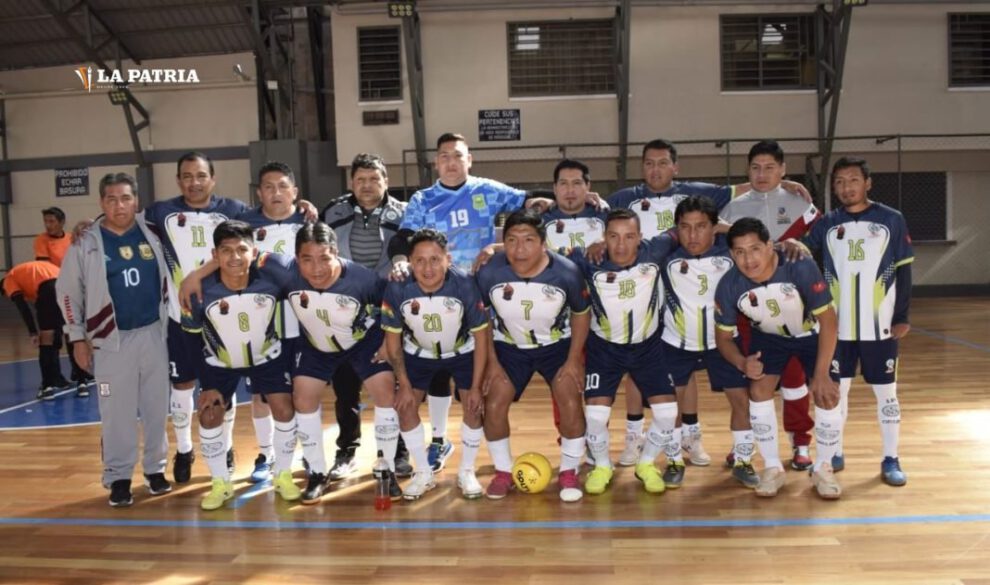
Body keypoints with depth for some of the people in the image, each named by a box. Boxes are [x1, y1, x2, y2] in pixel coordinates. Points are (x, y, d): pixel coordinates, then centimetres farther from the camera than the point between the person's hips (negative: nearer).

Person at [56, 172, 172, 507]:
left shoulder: (151, 235, 3)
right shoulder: (86, 244, -3)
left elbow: (167, 279, 11)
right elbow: (67, 291, 2)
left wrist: (169, 321, 6)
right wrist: (78, 337, 0)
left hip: (153, 333, 2)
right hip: (112, 340, -2)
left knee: (156, 407, 8)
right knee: (117, 412, 1)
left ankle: (155, 468, 21)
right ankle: (118, 477, 13)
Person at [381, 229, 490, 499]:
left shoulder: (465, 285, -34)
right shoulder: (397, 289, -31)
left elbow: (480, 335, -21)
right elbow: (393, 337, -14)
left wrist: (476, 386, -17)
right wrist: (405, 384, -11)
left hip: (462, 352, -1)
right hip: (418, 353, 1)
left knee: (474, 408, -5)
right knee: (405, 408, -3)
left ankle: (466, 472, 17)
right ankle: (424, 473, 16)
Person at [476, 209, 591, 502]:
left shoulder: (566, 272, -26)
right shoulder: (489, 273, -26)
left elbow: (581, 314, -7)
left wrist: (573, 361, -9)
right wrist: (492, 363, -8)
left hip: (558, 345, -1)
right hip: (509, 346, 1)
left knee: (570, 404, -13)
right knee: (494, 405, -8)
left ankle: (569, 472, 8)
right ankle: (504, 472, 14)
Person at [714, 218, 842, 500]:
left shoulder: (802, 268, -37)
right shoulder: (729, 286, -28)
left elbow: (827, 319, -27)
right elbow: (723, 336, -13)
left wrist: (821, 373, -29)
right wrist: (742, 363, -35)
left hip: (812, 333, -2)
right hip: (769, 336, 2)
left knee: (827, 395, -13)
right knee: (759, 390, -13)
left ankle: (823, 468, 10)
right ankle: (772, 467, 6)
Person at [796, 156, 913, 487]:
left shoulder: (891, 220, -1)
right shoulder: (827, 223, 4)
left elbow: (903, 271, 1)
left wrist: (902, 317, -3)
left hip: (880, 325, -1)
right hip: (837, 326, 2)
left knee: (886, 392, 6)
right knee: (835, 390, 9)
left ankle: (890, 460, 16)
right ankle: (834, 454, 21)